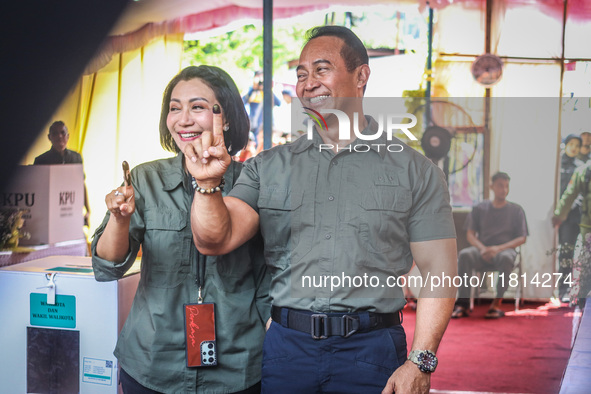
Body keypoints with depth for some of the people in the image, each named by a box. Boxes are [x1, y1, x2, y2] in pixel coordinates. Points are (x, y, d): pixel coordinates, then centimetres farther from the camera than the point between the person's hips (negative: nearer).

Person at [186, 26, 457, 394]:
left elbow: (438, 274, -2)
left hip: (371, 350, -1)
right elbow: (215, 241, -2)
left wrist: (419, 362, -10)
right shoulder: (268, 167, 7)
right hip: (285, 346, 2)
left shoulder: (414, 170, 1)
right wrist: (208, 184, -21)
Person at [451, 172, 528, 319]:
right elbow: (470, 234, 10)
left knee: (506, 258, -39)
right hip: (482, 251, 1)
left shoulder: (516, 210, 13)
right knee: (464, 254, -33)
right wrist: (482, 248, -11)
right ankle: (462, 304, -35)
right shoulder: (480, 208, 15)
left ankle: (497, 303, -31)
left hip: (505, 249, -1)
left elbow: (522, 238, 5)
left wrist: (499, 248, -11)